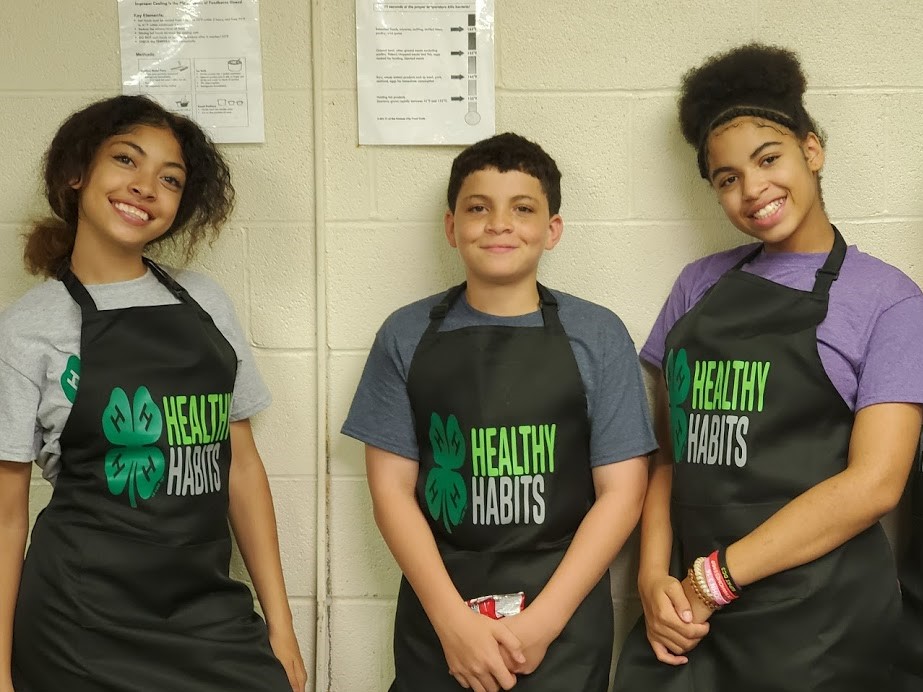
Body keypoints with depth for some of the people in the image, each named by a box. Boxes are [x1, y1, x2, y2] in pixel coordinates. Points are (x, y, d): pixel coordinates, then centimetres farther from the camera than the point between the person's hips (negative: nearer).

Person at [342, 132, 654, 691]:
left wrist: (542, 621, -12)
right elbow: (392, 486, -1)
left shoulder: (598, 336, -2)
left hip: (566, 624, -1)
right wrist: (454, 620, -12)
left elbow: (621, 490, -4)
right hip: (437, 614, 1)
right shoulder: (408, 336, 1)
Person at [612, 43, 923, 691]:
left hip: (817, 620, -3)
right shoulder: (700, 284, 8)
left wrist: (714, 577, -14)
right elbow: (670, 447, 8)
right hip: (686, 609, 4)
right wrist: (655, 576, -7)